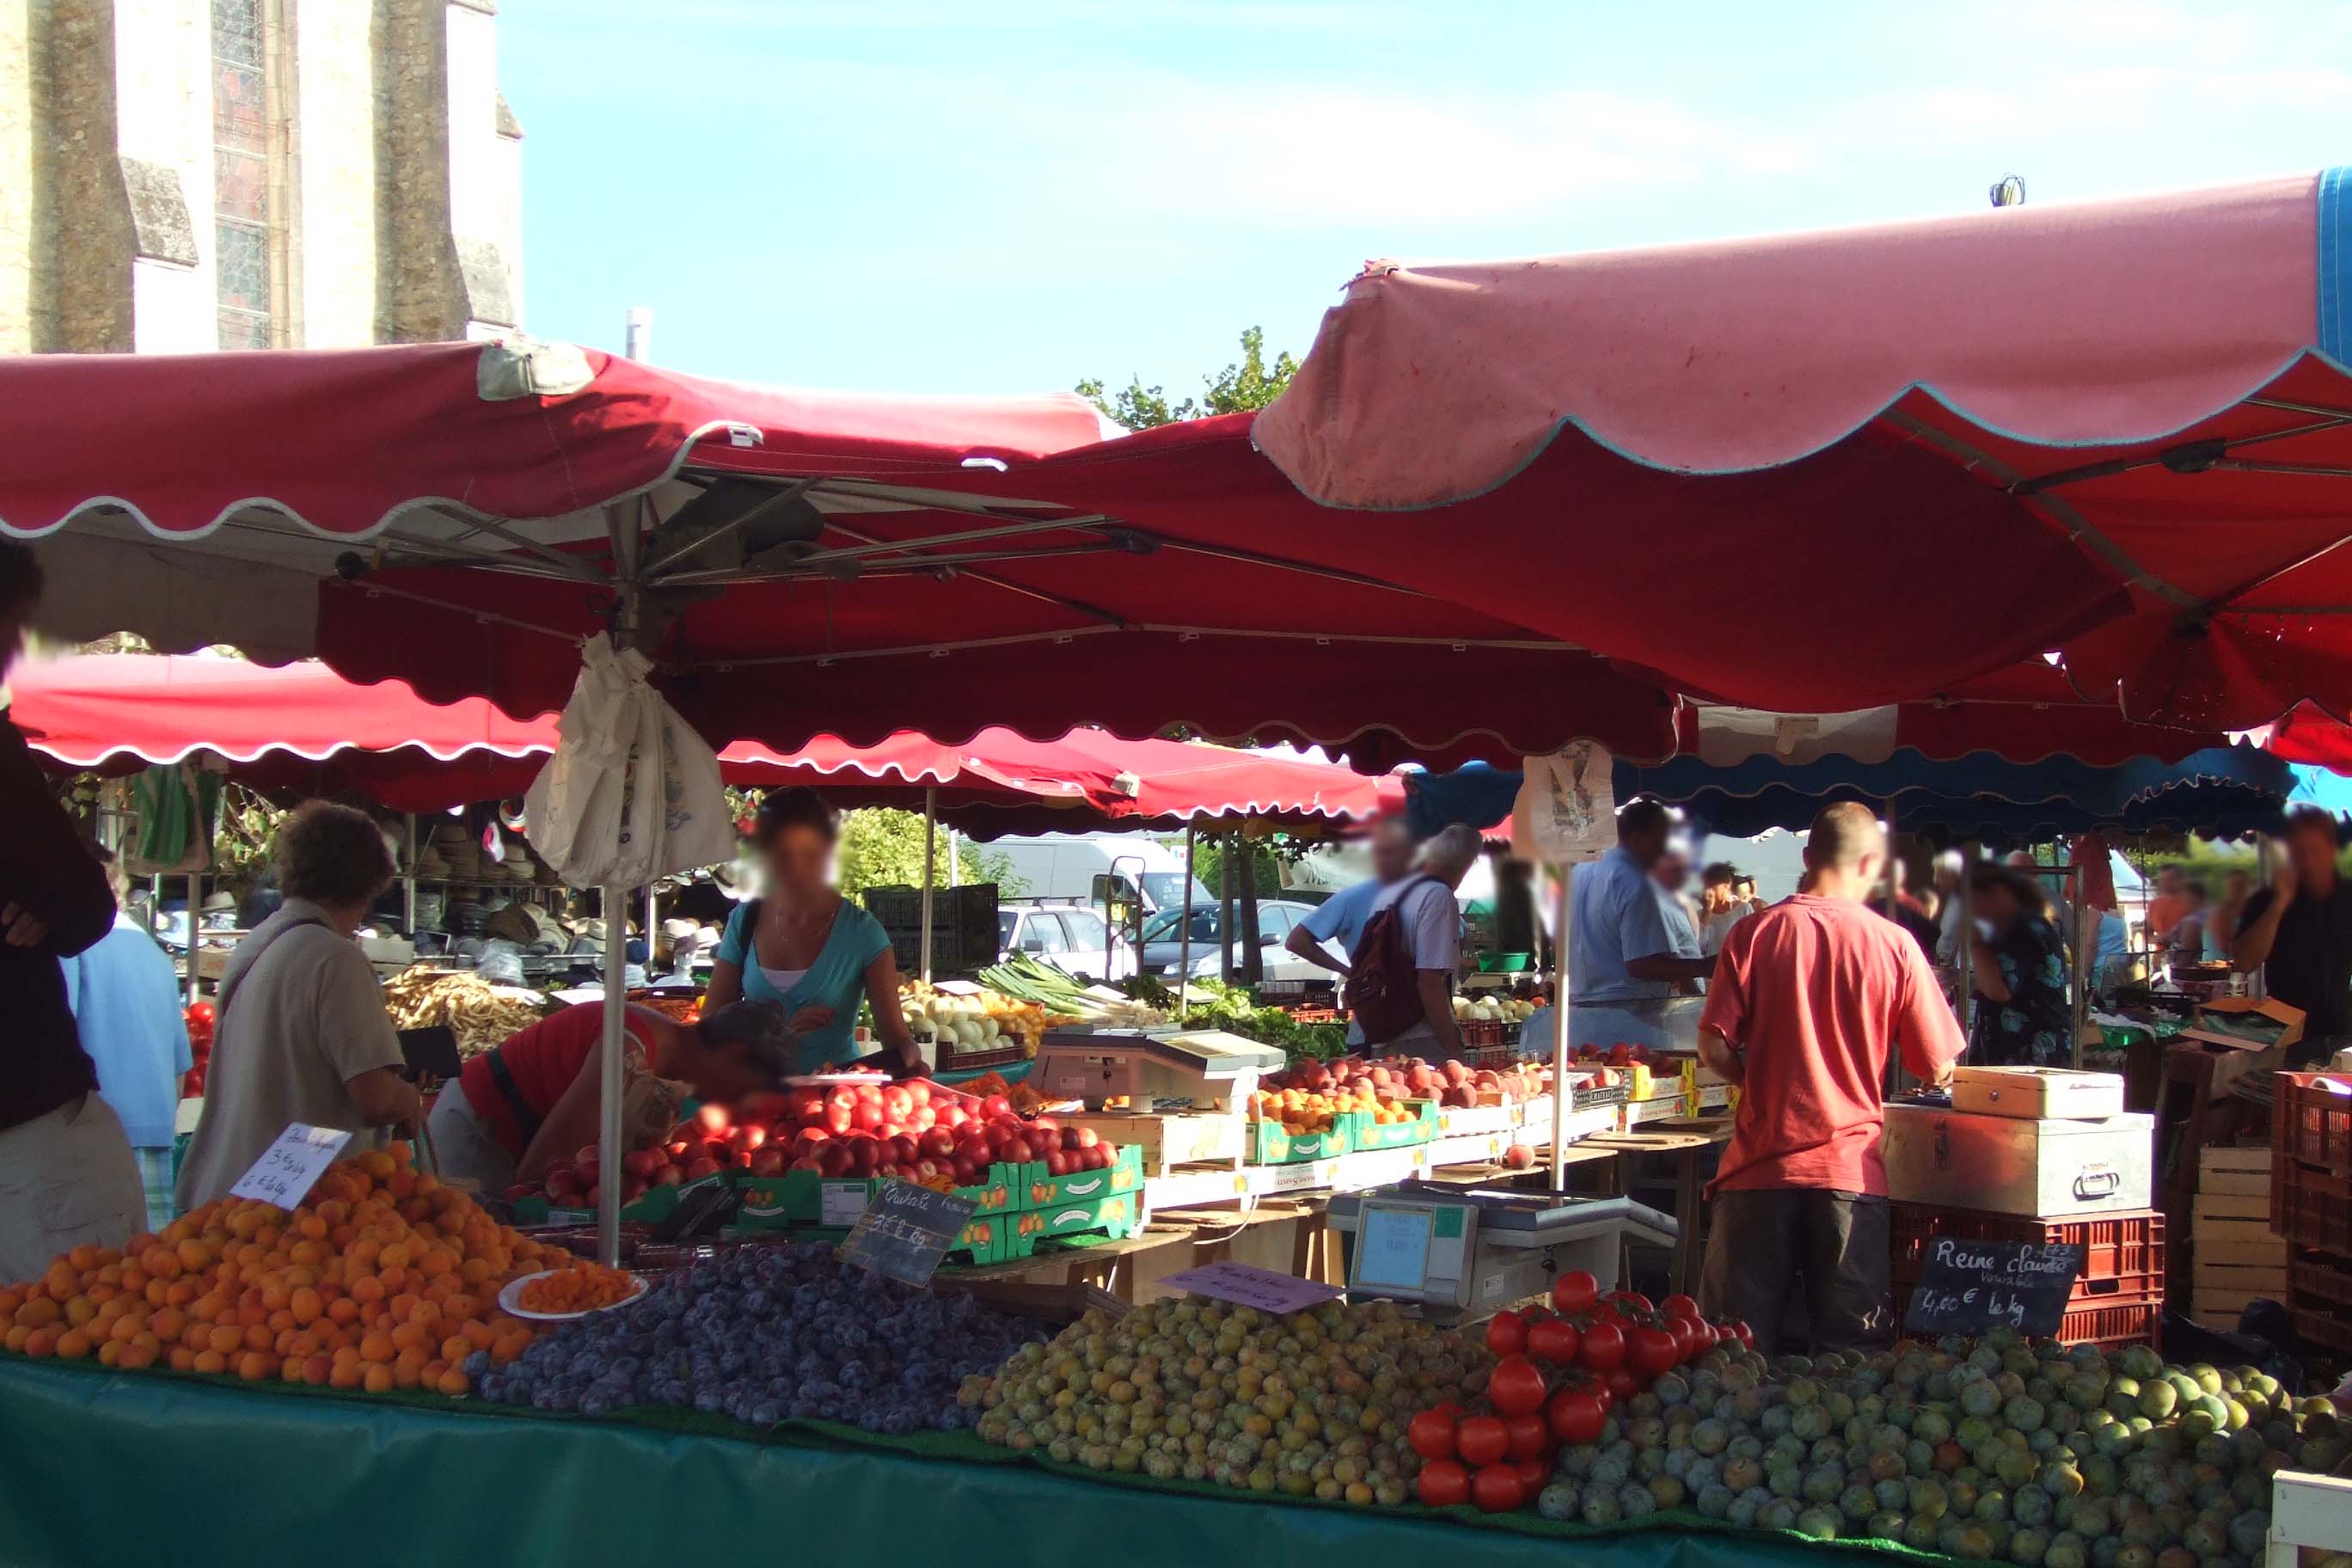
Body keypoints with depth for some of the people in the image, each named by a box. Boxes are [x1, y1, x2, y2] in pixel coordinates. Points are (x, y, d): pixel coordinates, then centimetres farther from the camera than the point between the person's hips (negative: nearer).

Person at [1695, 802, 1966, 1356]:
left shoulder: (1753, 934, -3)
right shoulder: (1894, 945, -4)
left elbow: (1714, 1049, -5)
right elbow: (1938, 1068, 0)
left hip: (1761, 1165, 0)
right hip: (1851, 1166, 0)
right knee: (1851, 1354, 7)